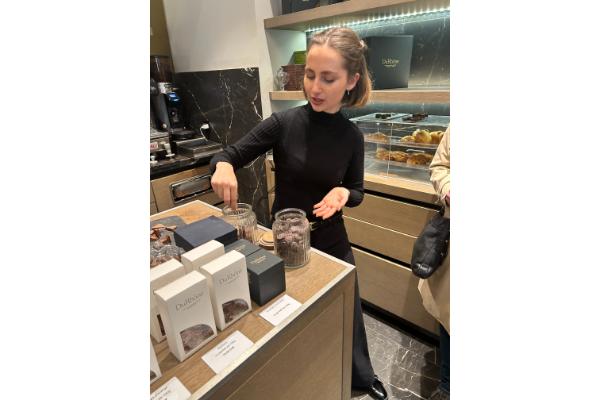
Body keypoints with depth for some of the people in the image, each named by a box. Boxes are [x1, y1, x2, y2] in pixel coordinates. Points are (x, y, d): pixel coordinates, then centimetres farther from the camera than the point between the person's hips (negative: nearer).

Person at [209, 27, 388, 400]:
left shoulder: (352, 135, -9)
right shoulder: (283, 122, -15)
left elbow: (357, 191, 2)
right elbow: (227, 156, -9)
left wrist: (344, 193, -21)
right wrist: (223, 166, -32)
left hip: (331, 240, 2)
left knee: (348, 314, 21)